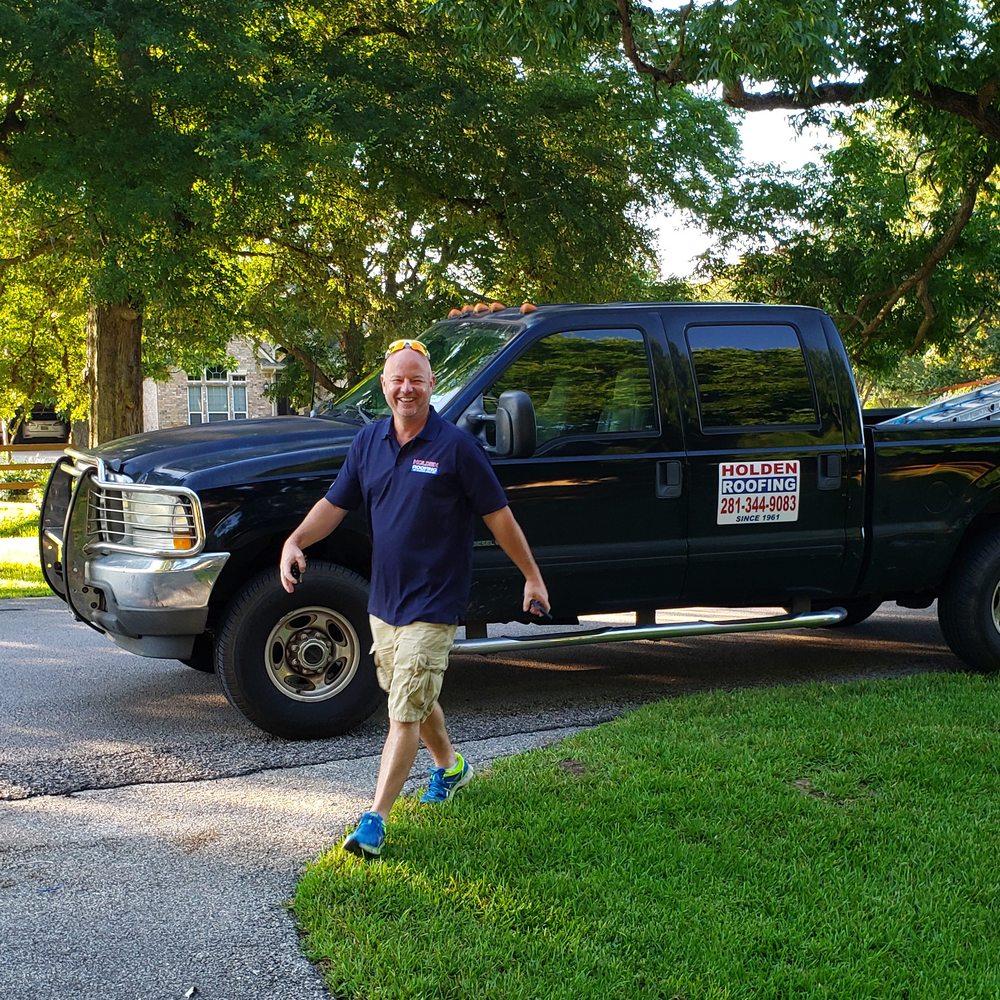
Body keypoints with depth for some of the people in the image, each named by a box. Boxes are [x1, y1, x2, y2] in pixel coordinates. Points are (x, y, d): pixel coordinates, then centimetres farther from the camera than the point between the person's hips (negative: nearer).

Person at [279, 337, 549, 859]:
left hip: (433, 605, -6)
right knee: (413, 699, 22)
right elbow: (335, 503, 9)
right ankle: (450, 765, 46)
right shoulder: (369, 441, 5)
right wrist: (295, 540, -8)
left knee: (405, 712, -8)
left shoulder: (455, 445, -11)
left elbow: (498, 516, -6)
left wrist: (532, 576, -3)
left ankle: (374, 819, -4)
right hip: (383, 600, 6)